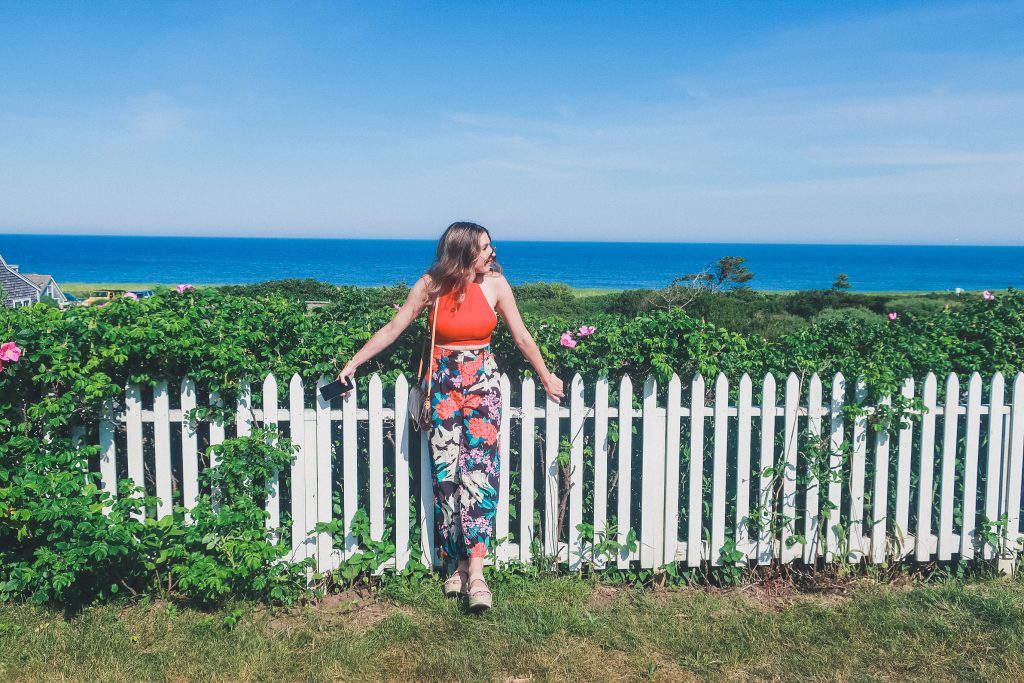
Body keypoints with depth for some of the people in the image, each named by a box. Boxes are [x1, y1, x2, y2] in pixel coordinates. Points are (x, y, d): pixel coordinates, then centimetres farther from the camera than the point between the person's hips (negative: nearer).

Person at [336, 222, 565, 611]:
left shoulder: (495, 283, -3)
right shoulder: (432, 285, -5)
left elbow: (521, 337, 6)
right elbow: (392, 329, 1)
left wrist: (546, 377, 11)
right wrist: (354, 363, 1)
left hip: (483, 380, 0)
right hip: (443, 381, 0)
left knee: (479, 467, -13)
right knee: (446, 472, -3)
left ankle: (474, 569, -15)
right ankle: (456, 564, 8)